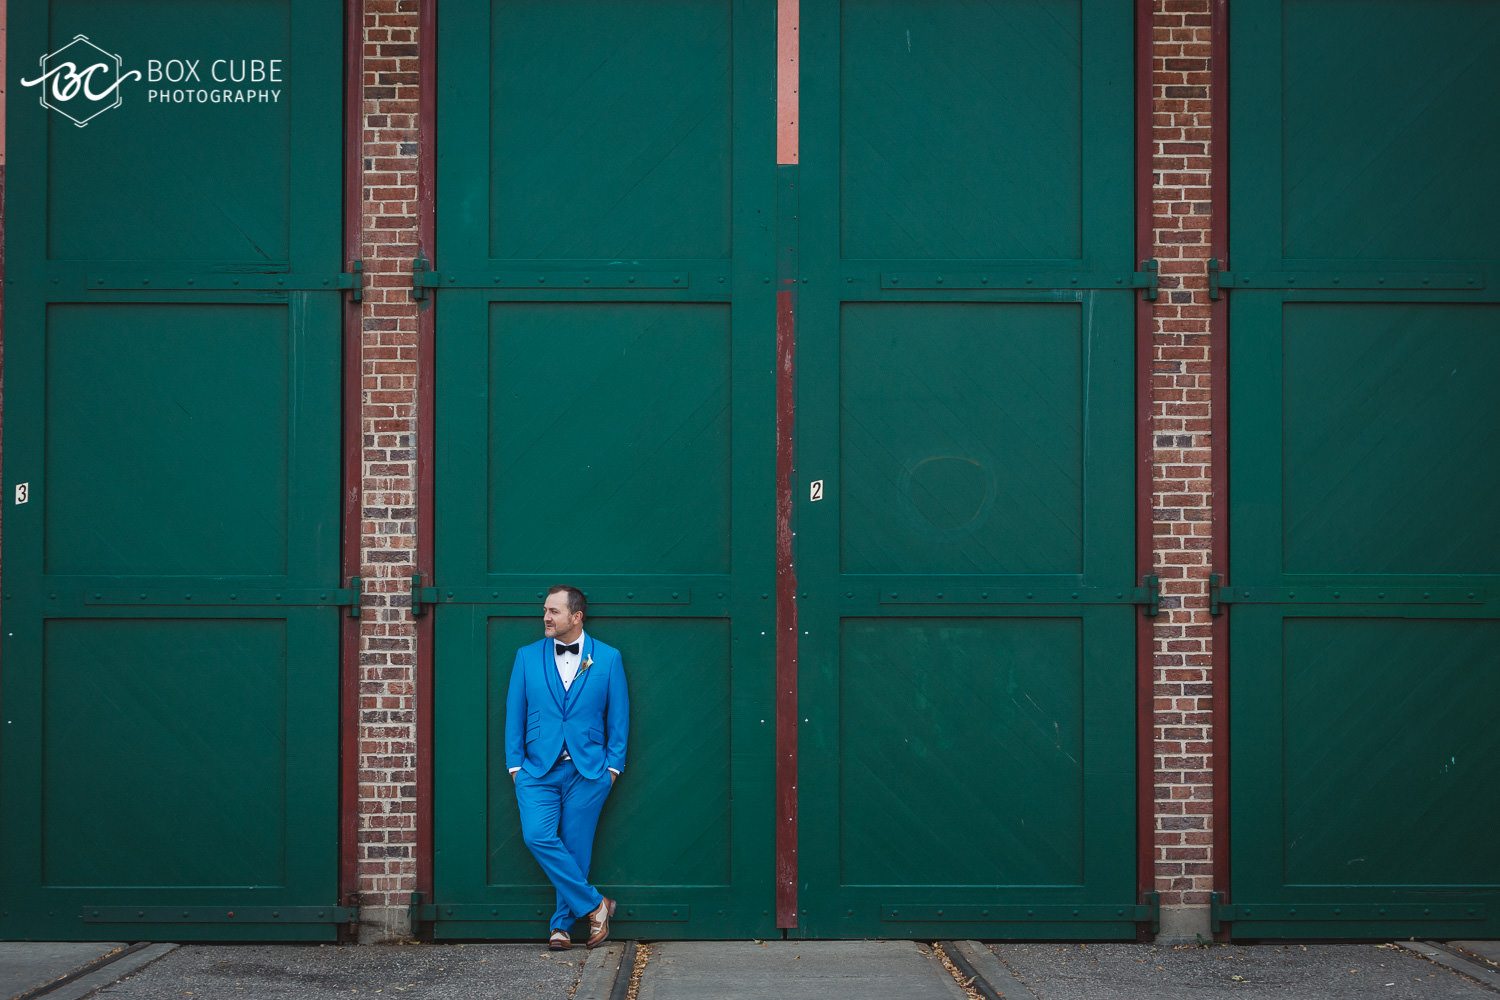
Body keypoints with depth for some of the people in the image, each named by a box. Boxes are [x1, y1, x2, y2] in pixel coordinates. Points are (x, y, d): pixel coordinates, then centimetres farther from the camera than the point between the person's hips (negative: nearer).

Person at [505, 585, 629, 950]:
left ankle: (562, 924, 14)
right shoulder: (527, 656, 8)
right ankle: (594, 904, -4)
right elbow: (514, 713, 9)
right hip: (538, 769, 1)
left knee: (575, 847, 0)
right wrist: (515, 763, 2)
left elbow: (619, 716, 6)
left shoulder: (607, 658, 4)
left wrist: (612, 765, 0)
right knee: (538, 836, -17)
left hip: (587, 770, -1)